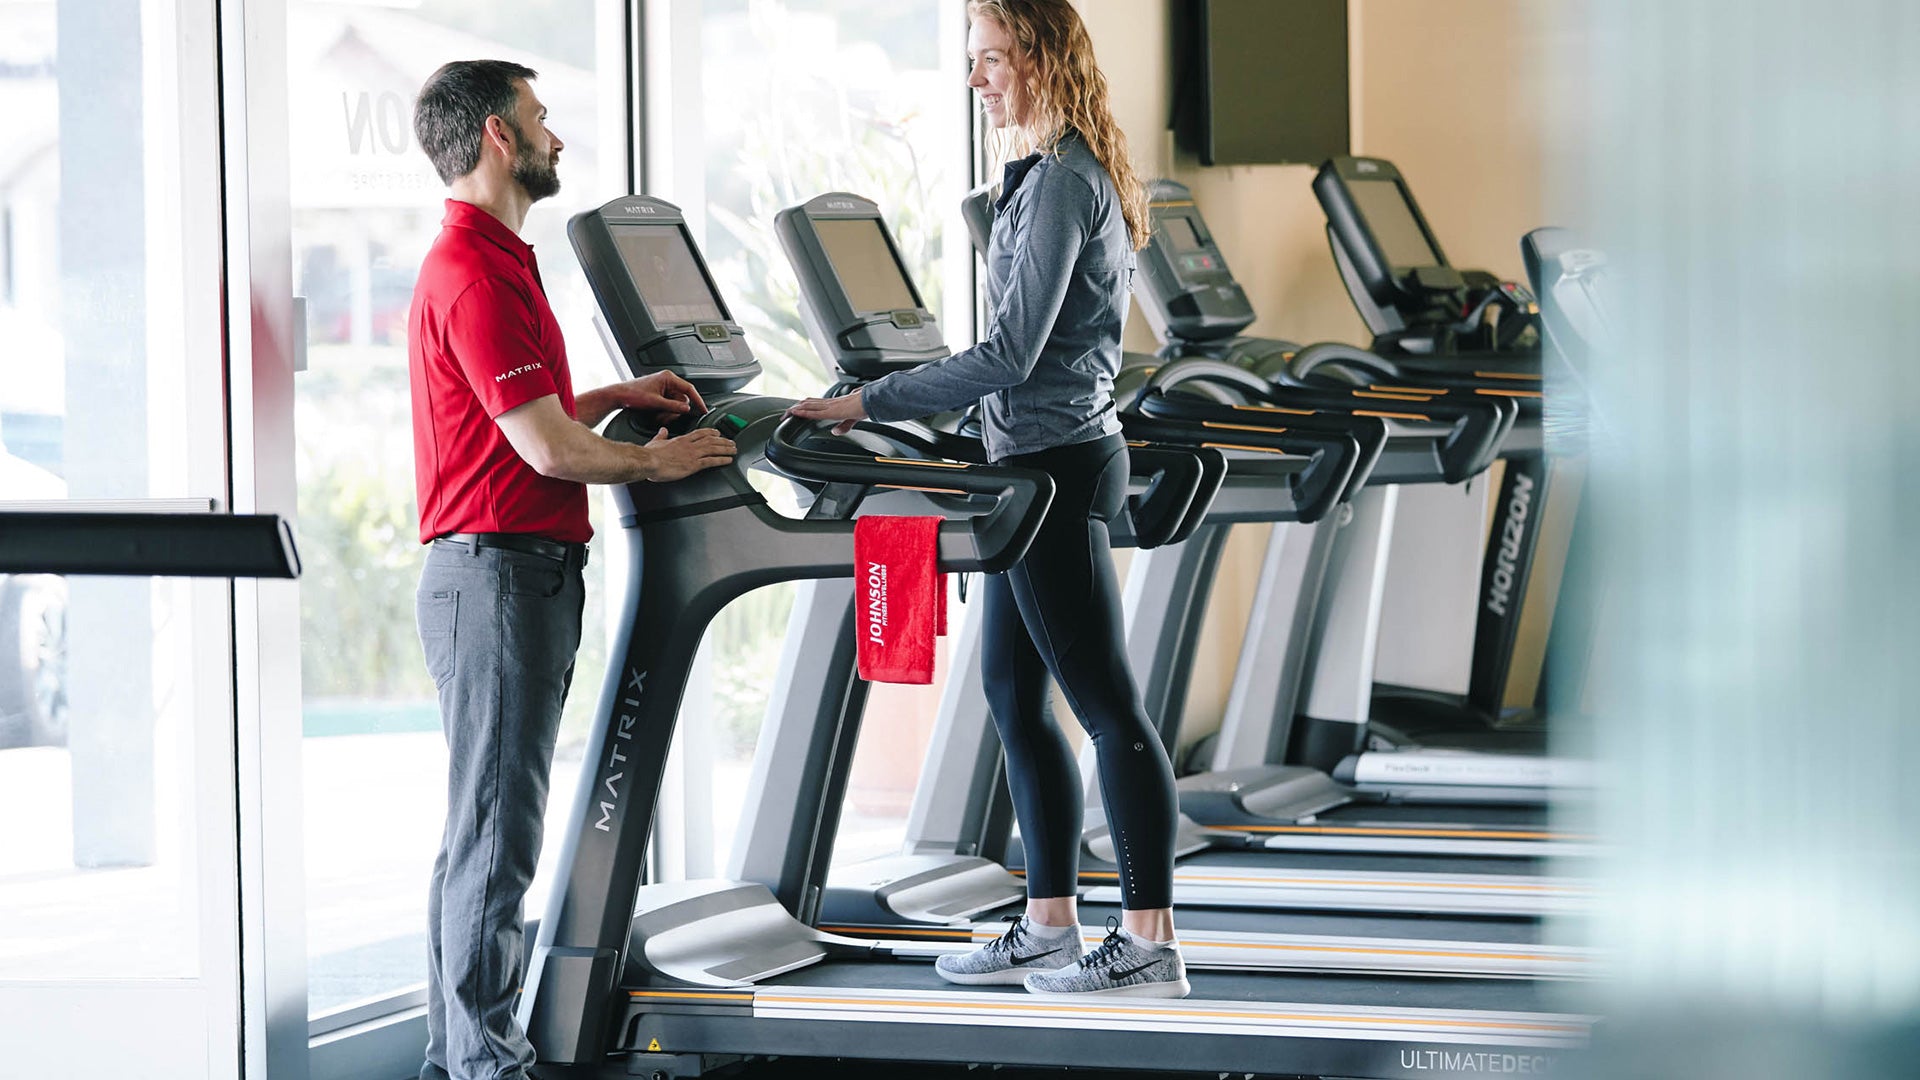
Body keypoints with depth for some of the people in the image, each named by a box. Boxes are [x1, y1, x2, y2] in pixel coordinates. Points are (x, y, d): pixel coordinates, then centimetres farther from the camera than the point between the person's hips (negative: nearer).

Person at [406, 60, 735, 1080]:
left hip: (511, 575, 11)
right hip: (498, 574, -11)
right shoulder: (477, 271, -16)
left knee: (485, 831, 13)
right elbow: (547, 448, -19)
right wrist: (655, 460, -4)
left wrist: (615, 396, 17)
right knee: (495, 829, -7)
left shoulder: (488, 259, 18)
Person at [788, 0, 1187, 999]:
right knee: (1012, 694, 13)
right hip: (1039, 462, 11)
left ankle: (1148, 943, 0)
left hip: (1056, 462, -11)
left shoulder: (1061, 181, -17)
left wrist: (870, 403, -19)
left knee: (1105, 705, -5)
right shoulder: (1056, 174, 15)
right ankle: (1048, 926, 19)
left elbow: (1010, 353, -22)